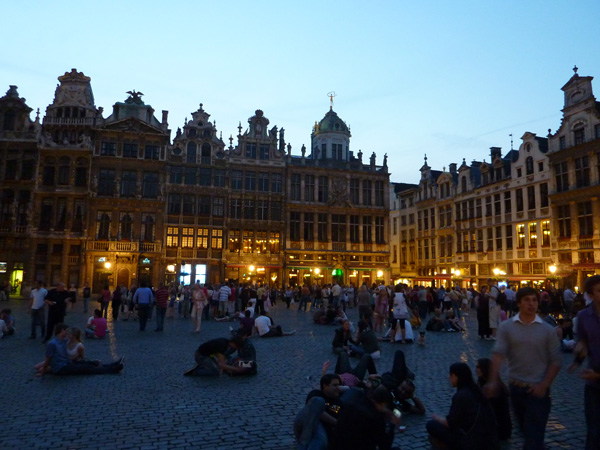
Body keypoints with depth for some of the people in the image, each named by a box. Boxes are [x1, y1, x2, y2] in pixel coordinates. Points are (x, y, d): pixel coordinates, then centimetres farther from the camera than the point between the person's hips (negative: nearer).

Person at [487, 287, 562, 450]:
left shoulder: (547, 329, -5)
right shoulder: (506, 327, -4)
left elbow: (556, 360, -4)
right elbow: (498, 354, -13)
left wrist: (544, 385, -13)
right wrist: (493, 380, -26)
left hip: (538, 389, -2)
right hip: (515, 387, 2)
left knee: (534, 435, -2)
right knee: (526, 430, 23)